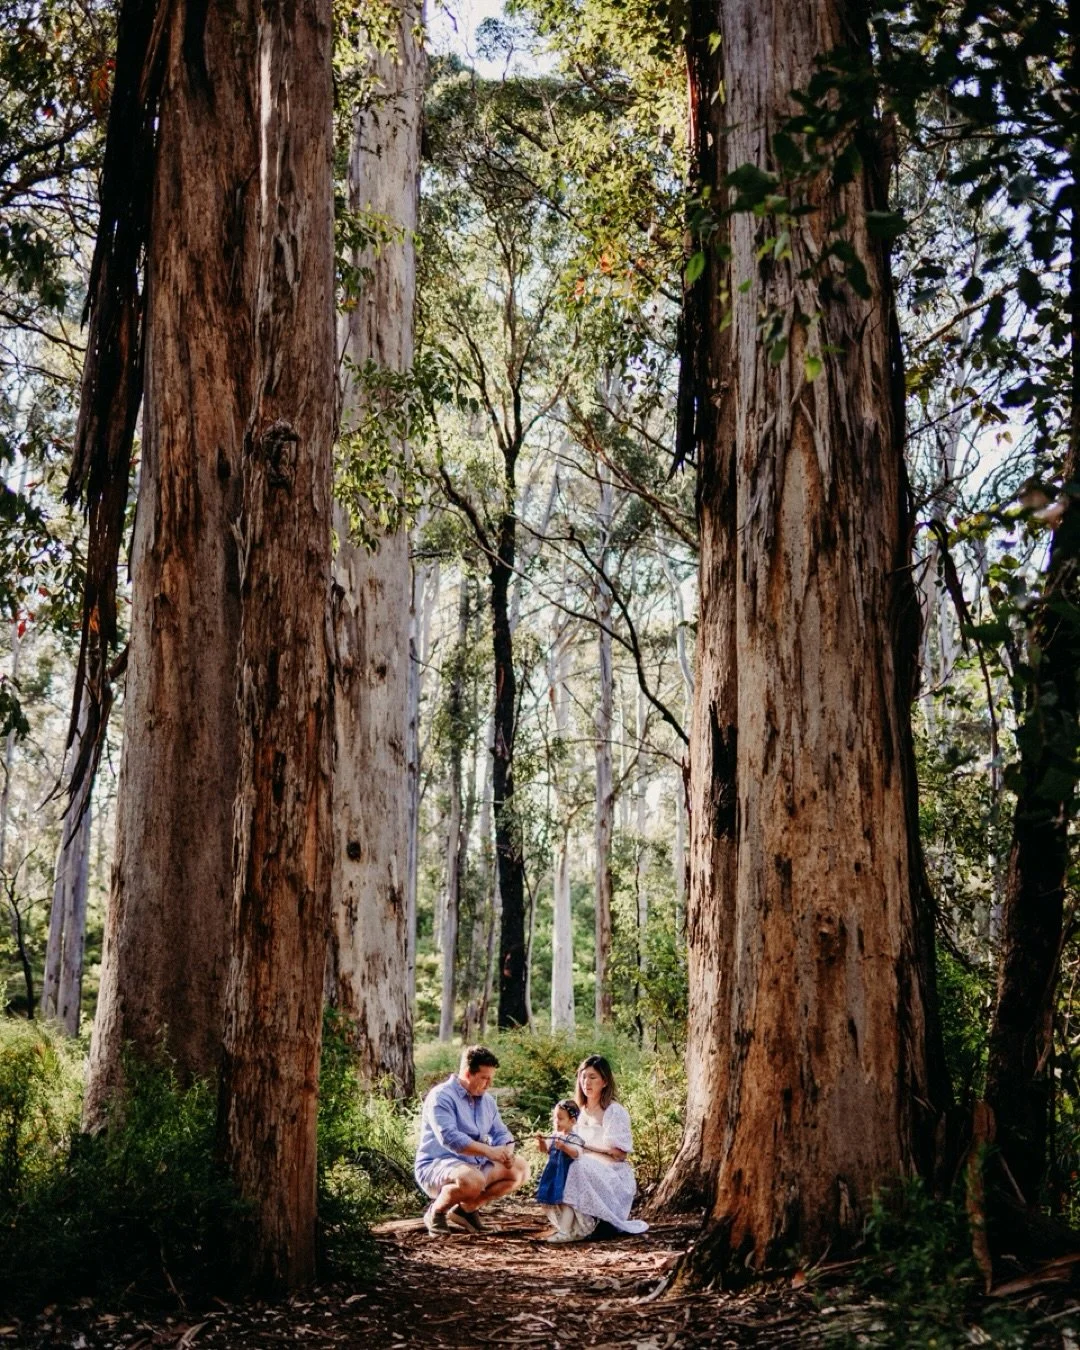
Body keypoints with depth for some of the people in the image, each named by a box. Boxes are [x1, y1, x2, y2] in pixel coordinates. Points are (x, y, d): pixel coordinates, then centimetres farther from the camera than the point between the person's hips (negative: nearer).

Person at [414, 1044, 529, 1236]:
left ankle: (467, 1208, 3)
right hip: (436, 1166, -9)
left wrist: (506, 1152, -12)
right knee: (472, 1180, -39)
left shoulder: (486, 1100, 13)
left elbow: (501, 1133, 12)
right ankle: (436, 1211, -8)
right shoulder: (441, 1096, -15)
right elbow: (450, 1138, -27)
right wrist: (489, 1151, -29)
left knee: (521, 1168, -2)